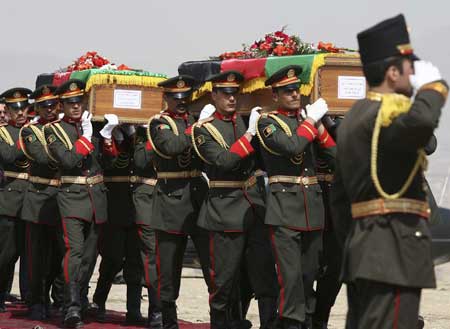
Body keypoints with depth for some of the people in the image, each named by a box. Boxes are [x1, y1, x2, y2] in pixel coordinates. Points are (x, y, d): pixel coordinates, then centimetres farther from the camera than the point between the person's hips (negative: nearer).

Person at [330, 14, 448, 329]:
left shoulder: (355, 115, 18)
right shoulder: (387, 111, -12)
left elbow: (340, 193, 20)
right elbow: (420, 121, -38)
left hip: (362, 244, 10)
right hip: (394, 245, -10)